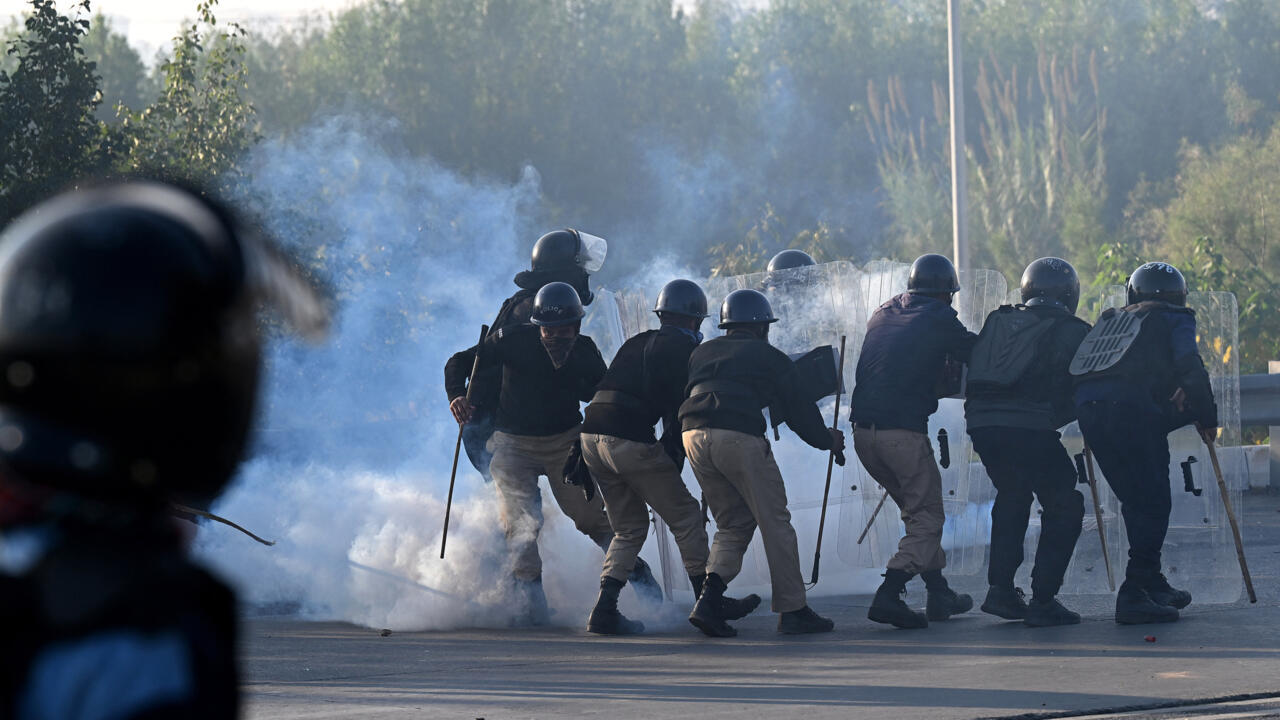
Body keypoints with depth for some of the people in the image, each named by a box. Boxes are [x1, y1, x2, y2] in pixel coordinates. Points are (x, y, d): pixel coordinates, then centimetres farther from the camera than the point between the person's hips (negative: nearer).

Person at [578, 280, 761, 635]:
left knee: (630, 527, 18)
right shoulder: (682, 348, 2)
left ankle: (604, 610, 6)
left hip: (591, 437, 7)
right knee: (686, 516, 8)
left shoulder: (636, 343, 24)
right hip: (631, 441, -7)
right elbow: (682, 407, -4)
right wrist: (674, 456, 3)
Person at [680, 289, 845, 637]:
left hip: (693, 435, 5)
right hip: (740, 438, -5)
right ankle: (792, 610, 7)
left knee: (733, 524, 16)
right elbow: (797, 409, 16)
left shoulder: (702, 353, 27)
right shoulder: (770, 358, 14)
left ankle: (709, 598, -4)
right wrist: (827, 439, 31)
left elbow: (682, 397, 28)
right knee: (775, 522, 6)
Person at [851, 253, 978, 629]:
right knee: (927, 516, 1)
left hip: (863, 430, 7)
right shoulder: (939, 318, -2)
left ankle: (939, 594, 24)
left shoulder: (882, 314, 16)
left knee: (915, 509, 20)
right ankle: (888, 596, -14)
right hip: (903, 432, -7)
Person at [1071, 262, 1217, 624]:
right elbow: (1189, 367, -1)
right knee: (1153, 503, -3)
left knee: (1136, 501, 18)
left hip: (1088, 408, 6)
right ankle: (1135, 594, -13)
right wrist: (1206, 416, 7)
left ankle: (1152, 584, 26)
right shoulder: (1174, 319, 14)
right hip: (1132, 411, -6)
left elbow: (1078, 367, 29)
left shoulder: (1109, 321, 32)